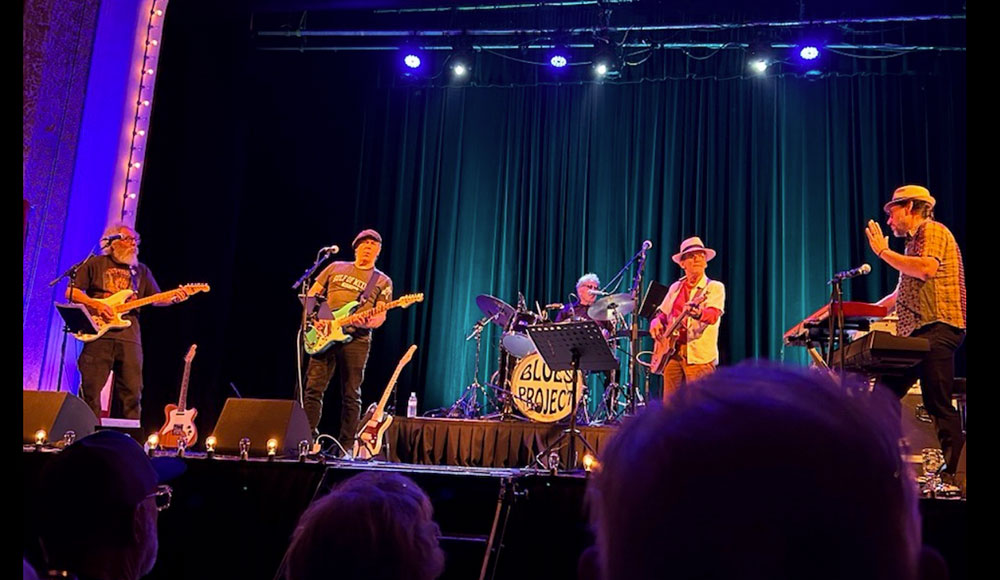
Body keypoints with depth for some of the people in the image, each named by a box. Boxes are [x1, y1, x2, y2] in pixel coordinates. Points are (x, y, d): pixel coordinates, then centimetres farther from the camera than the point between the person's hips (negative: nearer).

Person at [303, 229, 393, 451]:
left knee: (351, 395, 0)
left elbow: (380, 315, 3)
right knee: (313, 389, -1)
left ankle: (345, 447, 6)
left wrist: (372, 321, -20)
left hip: (356, 340, -2)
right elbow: (312, 294, 17)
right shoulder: (335, 268, 16)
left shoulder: (383, 281, 10)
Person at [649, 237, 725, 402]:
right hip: (671, 352, 5)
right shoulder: (675, 287, 17)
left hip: (699, 356, -5)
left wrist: (699, 314, -40)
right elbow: (661, 313, 26)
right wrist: (656, 323, 2)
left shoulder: (715, 287, 1)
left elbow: (714, 314, -17)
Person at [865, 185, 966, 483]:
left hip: (937, 328, -10)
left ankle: (954, 473, -8)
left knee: (938, 403, -12)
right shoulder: (914, 242, 25)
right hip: (918, 332, 10)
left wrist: (883, 251, -12)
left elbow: (927, 269, -22)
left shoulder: (933, 231, -2)